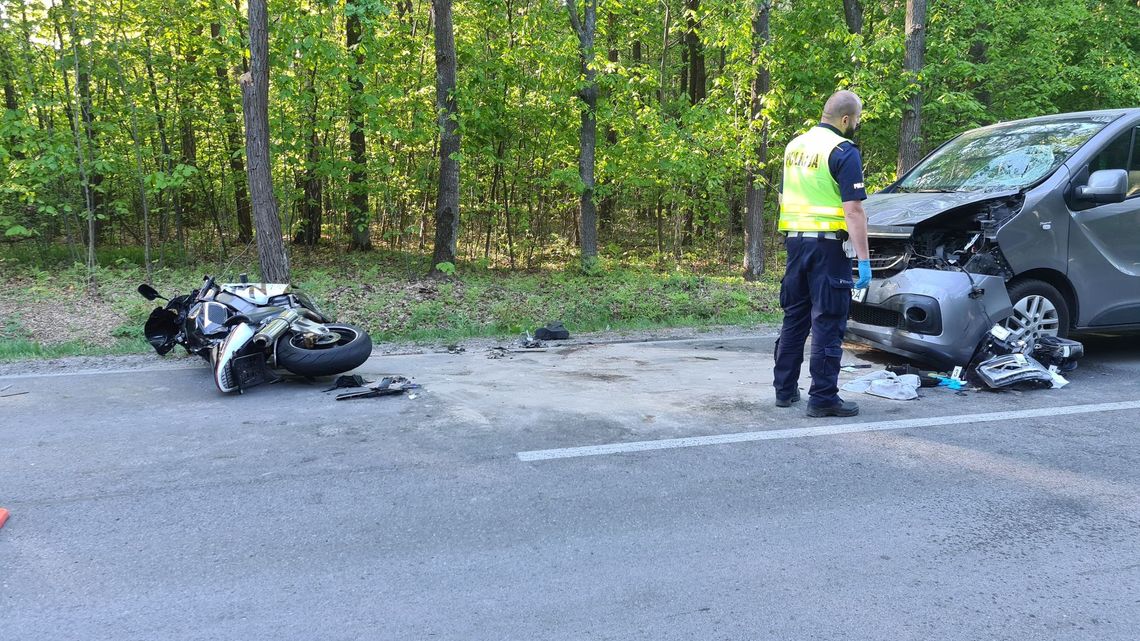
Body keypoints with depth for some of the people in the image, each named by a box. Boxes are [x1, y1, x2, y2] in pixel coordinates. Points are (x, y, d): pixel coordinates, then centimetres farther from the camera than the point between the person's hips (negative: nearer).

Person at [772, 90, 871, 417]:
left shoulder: (795, 145, 13)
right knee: (827, 322, -2)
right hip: (827, 244, -7)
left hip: (795, 241, 7)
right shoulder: (844, 152, -11)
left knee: (794, 317, 14)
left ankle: (784, 389, 20)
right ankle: (823, 397, 1)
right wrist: (864, 260, -15)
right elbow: (853, 210, -16)